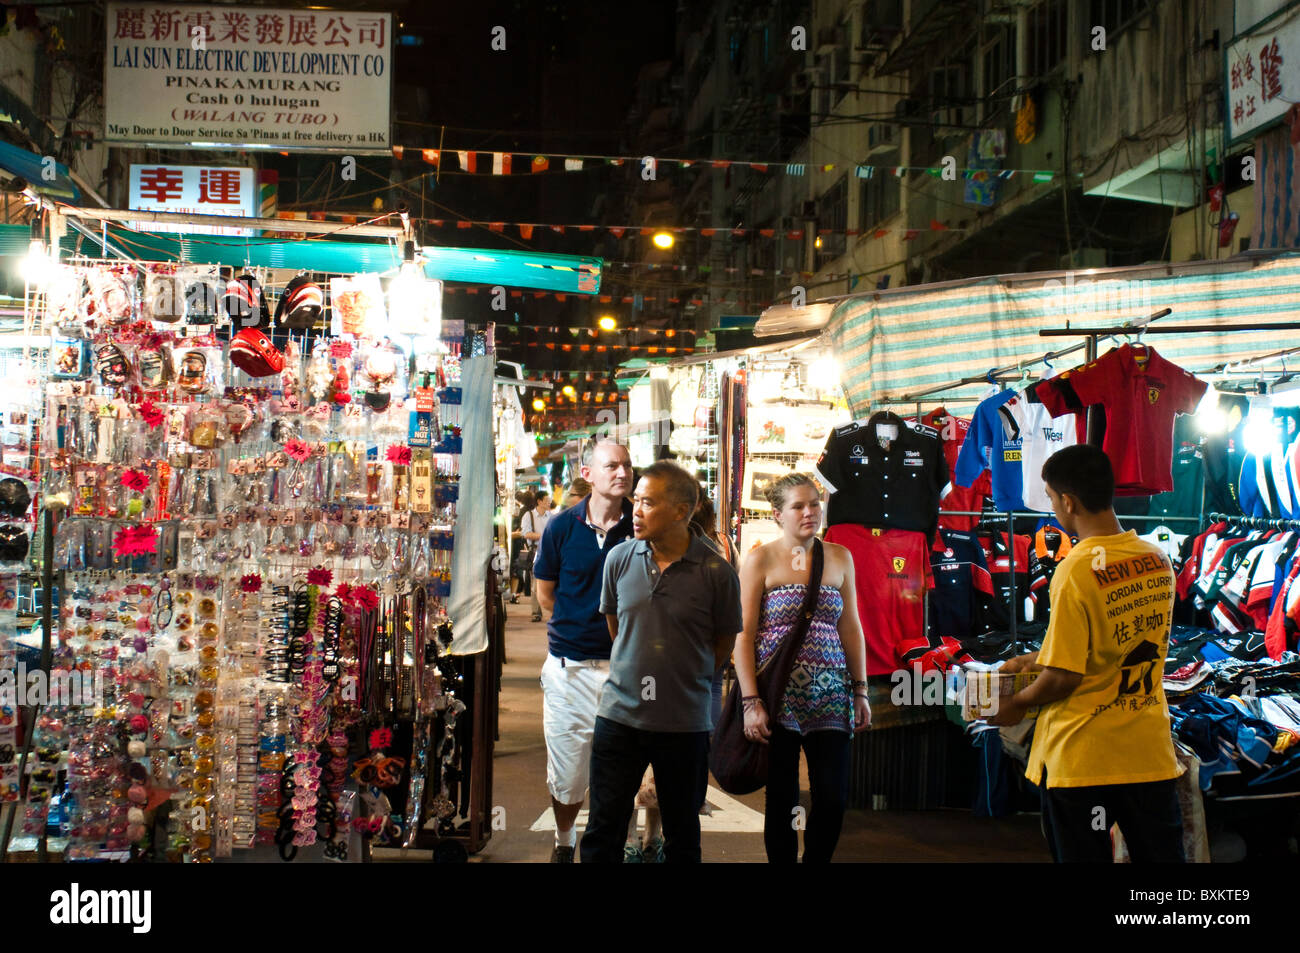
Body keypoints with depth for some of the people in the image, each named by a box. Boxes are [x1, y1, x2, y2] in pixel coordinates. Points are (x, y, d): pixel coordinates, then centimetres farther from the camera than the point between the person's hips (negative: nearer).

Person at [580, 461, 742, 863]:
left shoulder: (716, 573, -10)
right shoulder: (619, 559, -1)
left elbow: (723, 644, 3)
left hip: (685, 724, -2)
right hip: (619, 715, 2)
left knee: (682, 838, 12)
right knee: (602, 833, 5)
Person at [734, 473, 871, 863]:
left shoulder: (839, 557, 10)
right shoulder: (760, 559, -2)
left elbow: (851, 628, 14)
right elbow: (744, 635, -6)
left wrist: (860, 691, 9)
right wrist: (751, 702, -12)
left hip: (829, 695, 3)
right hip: (778, 695, -3)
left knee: (833, 798, 0)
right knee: (782, 800, 3)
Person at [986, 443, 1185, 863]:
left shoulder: (1076, 571, -19)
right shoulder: (1158, 561, 3)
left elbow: (1064, 677, -18)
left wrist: (1017, 704, 1)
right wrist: (1037, 659, 24)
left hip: (1082, 760, -6)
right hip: (1150, 755, 6)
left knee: (1084, 854, 6)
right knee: (1160, 854, 12)